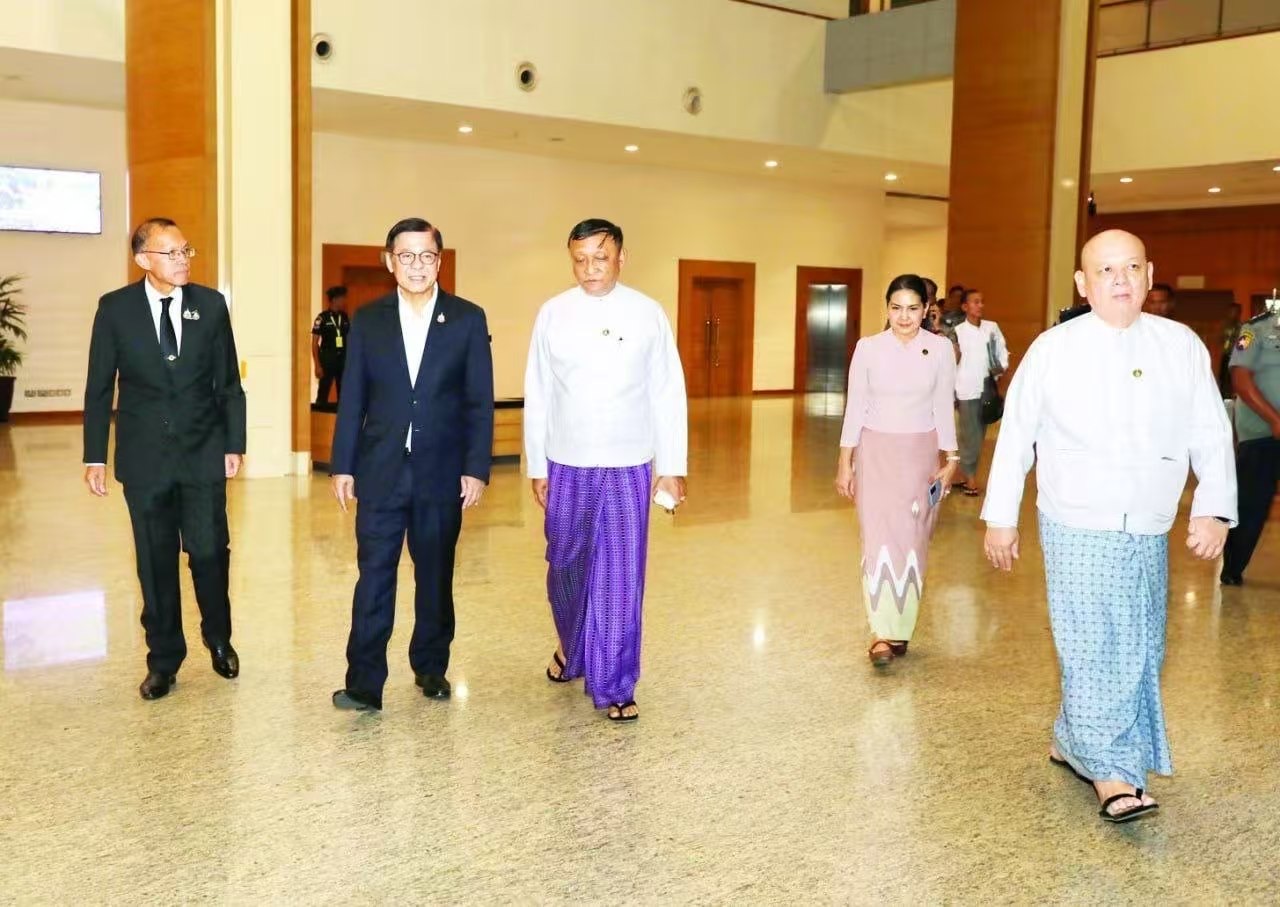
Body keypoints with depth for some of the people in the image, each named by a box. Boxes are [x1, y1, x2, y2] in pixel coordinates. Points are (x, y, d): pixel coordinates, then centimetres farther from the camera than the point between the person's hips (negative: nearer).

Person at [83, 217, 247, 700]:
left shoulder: (210, 304, 1)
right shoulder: (115, 308, -2)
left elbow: (228, 381, 4)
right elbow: (99, 387, 1)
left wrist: (234, 443, 1)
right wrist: (94, 456, -1)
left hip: (203, 451, 0)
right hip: (145, 456, 0)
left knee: (210, 551, 1)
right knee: (156, 560, 7)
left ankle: (218, 638, 27)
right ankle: (163, 659, 21)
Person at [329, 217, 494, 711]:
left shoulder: (468, 318, 0)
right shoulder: (368, 320, 4)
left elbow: (480, 401, -1)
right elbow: (352, 398, 5)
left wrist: (477, 468, -6)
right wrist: (342, 465, 2)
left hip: (442, 471, 0)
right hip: (381, 470, 0)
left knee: (436, 575, 11)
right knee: (374, 576, -2)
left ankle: (431, 666, 27)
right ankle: (364, 683, 2)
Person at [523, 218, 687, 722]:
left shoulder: (649, 314, -3)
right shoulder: (552, 313, -1)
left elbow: (667, 394, 0)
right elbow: (537, 395, 3)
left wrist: (673, 467, -2)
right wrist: (536, 465, 3)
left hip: (628, 468, -1)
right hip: (568, 467, 1)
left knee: (621, 579, 0)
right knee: (567, 568, 14)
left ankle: (614, 686, 12)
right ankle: (571, 647, 41)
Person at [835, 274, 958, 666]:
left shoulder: (940, 348, -2)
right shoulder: (868, 348, -3)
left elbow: (943, 407, 3)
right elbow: (854, 407, 0)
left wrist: (949, 460, 1)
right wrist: (845, 462, -1)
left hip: (920, 454, 1)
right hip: (875, 451, -1)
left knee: (912, 541, 5)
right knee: (879, 539, -8)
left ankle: (901, 627, 18)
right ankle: (882, 632, -6)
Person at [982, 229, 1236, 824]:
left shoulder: (1182, 346, 2)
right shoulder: (1052, 349, -4)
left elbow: (1212, 435, 5)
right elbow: (1016, 434, 2)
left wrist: (1213, 509, -7)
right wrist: (1000, 517, 2)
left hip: (1149, 534, 4)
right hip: (1077, 531, -4)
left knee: (1138, 652, 10)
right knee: (1094, 648, -7)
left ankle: (1072, 745, 28)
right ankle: (1113, 773, 2)